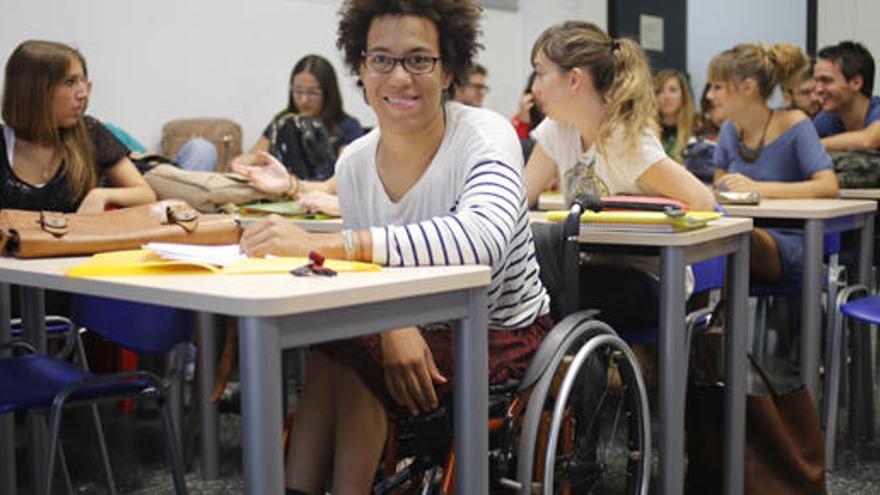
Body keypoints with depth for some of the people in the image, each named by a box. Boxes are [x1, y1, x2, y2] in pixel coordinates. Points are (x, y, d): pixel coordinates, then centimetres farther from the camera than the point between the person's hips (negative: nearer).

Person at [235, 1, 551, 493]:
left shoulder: (485, 136, -21)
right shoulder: (354, 163, -4)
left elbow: (483, 238, -43)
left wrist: (327, 243, -49)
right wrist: (394, 326, -26)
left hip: (503, 333, -5)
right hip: (420, 326, 5)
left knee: (345, 360, -23)